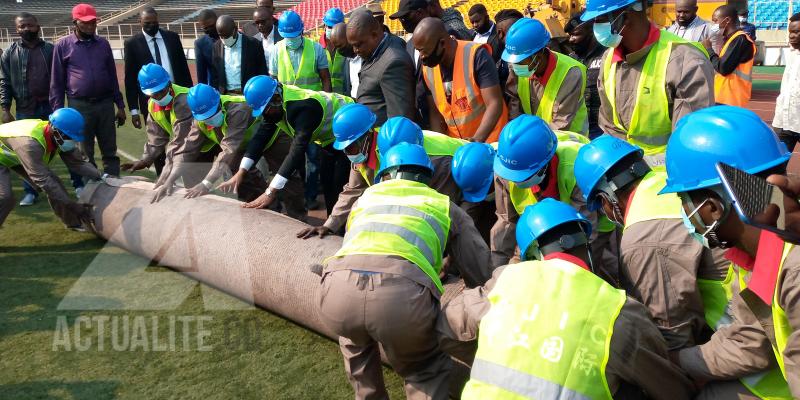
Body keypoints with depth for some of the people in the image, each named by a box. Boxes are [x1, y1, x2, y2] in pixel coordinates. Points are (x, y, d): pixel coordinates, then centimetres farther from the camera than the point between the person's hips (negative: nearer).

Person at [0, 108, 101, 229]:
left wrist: (101, 177, -25)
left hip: (16, 155, 8)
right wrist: (73, 206, -41)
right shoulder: (30, 143, -43)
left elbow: (77, 161, -10)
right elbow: (43, 180, -42)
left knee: (53, 181, 0)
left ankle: (73, 222, 14)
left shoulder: (57, 137, -20)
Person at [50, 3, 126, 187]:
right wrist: (58, 111, -2)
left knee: (110, 150, 6)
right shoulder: (63, 45, 0)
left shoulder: (103, 44, 9)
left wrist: (120, 105, 10)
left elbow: (112, 76, 13)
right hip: (79, 106, -2)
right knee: (84, 153, 5)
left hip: (105, 103, 2)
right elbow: (57, 81, 2)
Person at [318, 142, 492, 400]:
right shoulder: (445, 205, 29)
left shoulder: (365, 197, 36)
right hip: (403, 294, -2)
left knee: (354, 338, 38)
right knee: (428, 372, 26)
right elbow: (481, 275, 25)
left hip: (338, 288, 3)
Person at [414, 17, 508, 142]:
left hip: (489, 141, -4)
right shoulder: (427, 68, -3)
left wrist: (476, 141, -31)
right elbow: (435, 112, 3)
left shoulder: (475, 56, -19)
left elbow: (494, 104, -21)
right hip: (455, 144, 4)